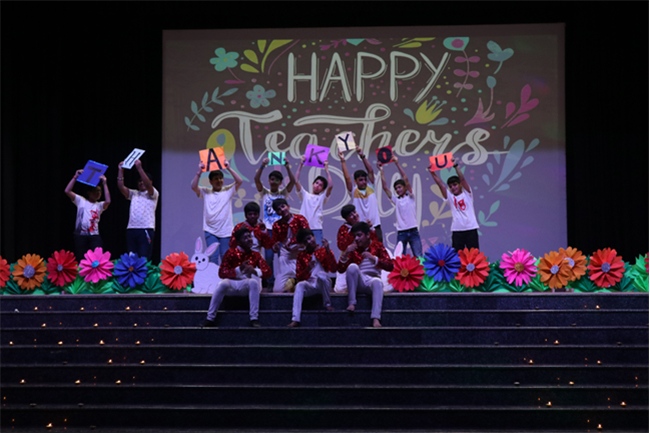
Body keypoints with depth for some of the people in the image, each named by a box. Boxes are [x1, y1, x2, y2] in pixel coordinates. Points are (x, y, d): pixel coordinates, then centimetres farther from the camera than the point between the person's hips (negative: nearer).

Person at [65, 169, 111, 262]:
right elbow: (67, 191, 1)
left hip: (94, 236, 0)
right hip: (80, 235, 0)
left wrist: (104, 184, -8)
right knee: (80, 260, -1)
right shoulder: (81, 201, 11)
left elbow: (108, 201, -10)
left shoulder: (99, 205, 13)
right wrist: (75, 177, -2)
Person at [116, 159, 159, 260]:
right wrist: (120, 170, 2)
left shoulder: (153, 194, 7)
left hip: (146, 230, -5)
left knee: (144, 259, -12)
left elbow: (148, 185, -12)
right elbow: (121, 187, 11)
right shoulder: (134, 194, 23)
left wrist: (139, 168, -19)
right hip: (131, 230, 5)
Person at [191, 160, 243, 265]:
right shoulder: (205, 192, 7)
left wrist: (229, 168, -6)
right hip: (210, 231, 0)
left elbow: (239, 181, -4)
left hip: (226, 232, 0)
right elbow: (194, 187, -7)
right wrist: (199, 171, -11)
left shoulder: (228, 190, 8)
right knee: (213, 258, -6)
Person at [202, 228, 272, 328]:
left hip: (248, 285, 1)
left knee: (254, 281, -33)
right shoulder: (231, 253, 0)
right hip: (232, 283, -1)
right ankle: (210, 319, -24)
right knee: (223, 284, -34)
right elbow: (221, 273, -8)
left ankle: (254, 319, -32)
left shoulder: (255, 255, 9)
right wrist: (239, 269, -22)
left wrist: (254, 271, -21)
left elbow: (268, 271, 0)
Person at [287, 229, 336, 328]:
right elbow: (298, 278, 5)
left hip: (323, 284, -2)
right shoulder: (301, 255, 12)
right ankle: (295, 320, -43)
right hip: (310, 285, 2)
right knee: (300, 285, -32)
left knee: (321, 274, -35)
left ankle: (327, 304, -18)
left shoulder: (323, 251, 6)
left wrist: (328, 250, -16)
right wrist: (307, 269, -15)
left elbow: (333, 269, -9)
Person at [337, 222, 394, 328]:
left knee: (377, 282, -38)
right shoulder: (353, 248, 9)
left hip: (373, 279, -1)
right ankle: (351, 303, -25)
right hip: (358, 282, 1)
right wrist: (345, 254, -15)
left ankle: (376, 319, -51)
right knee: (352, 266, -29)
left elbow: (390, 266, -5)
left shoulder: (377, 246, 6)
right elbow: (341, 270, 1)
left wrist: (373, 258, -18)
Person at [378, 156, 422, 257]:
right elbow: (385, 187, 7)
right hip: (401, 233, 3)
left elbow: (406, 180, -3)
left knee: (418, 256, -5)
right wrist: (381, 171, 3)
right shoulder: (396, 200, 14)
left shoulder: (410, 197, 6)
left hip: (413, 231, -3)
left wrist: (398, 164, -7)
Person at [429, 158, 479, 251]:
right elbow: (440, 184, 5)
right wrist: (432, 173, -3)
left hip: (471, 230, -2)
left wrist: (456, 166, -14)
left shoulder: (467, 194, 7)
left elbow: (462, 179, -5)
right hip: (457, 231, 2)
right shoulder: (450, 197, 12)